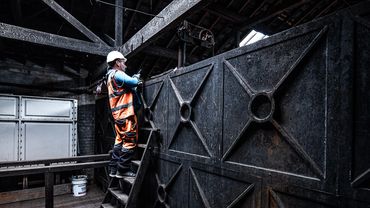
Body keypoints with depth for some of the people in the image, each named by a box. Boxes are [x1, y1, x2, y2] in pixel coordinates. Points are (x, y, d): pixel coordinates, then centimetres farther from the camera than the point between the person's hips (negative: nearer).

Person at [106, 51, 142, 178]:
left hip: (118, 114, 10)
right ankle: (123, 170, 1)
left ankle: (114, 169, 20)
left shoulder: (110, 76, 24)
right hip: (126, 113, -10)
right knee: (130, 141, -5)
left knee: (120, 140, 14)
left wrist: (135, 82, 8)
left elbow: (128, 87, 20)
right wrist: (136, 77, 6)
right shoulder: (117, 74, -9)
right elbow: (133, 82, -14)